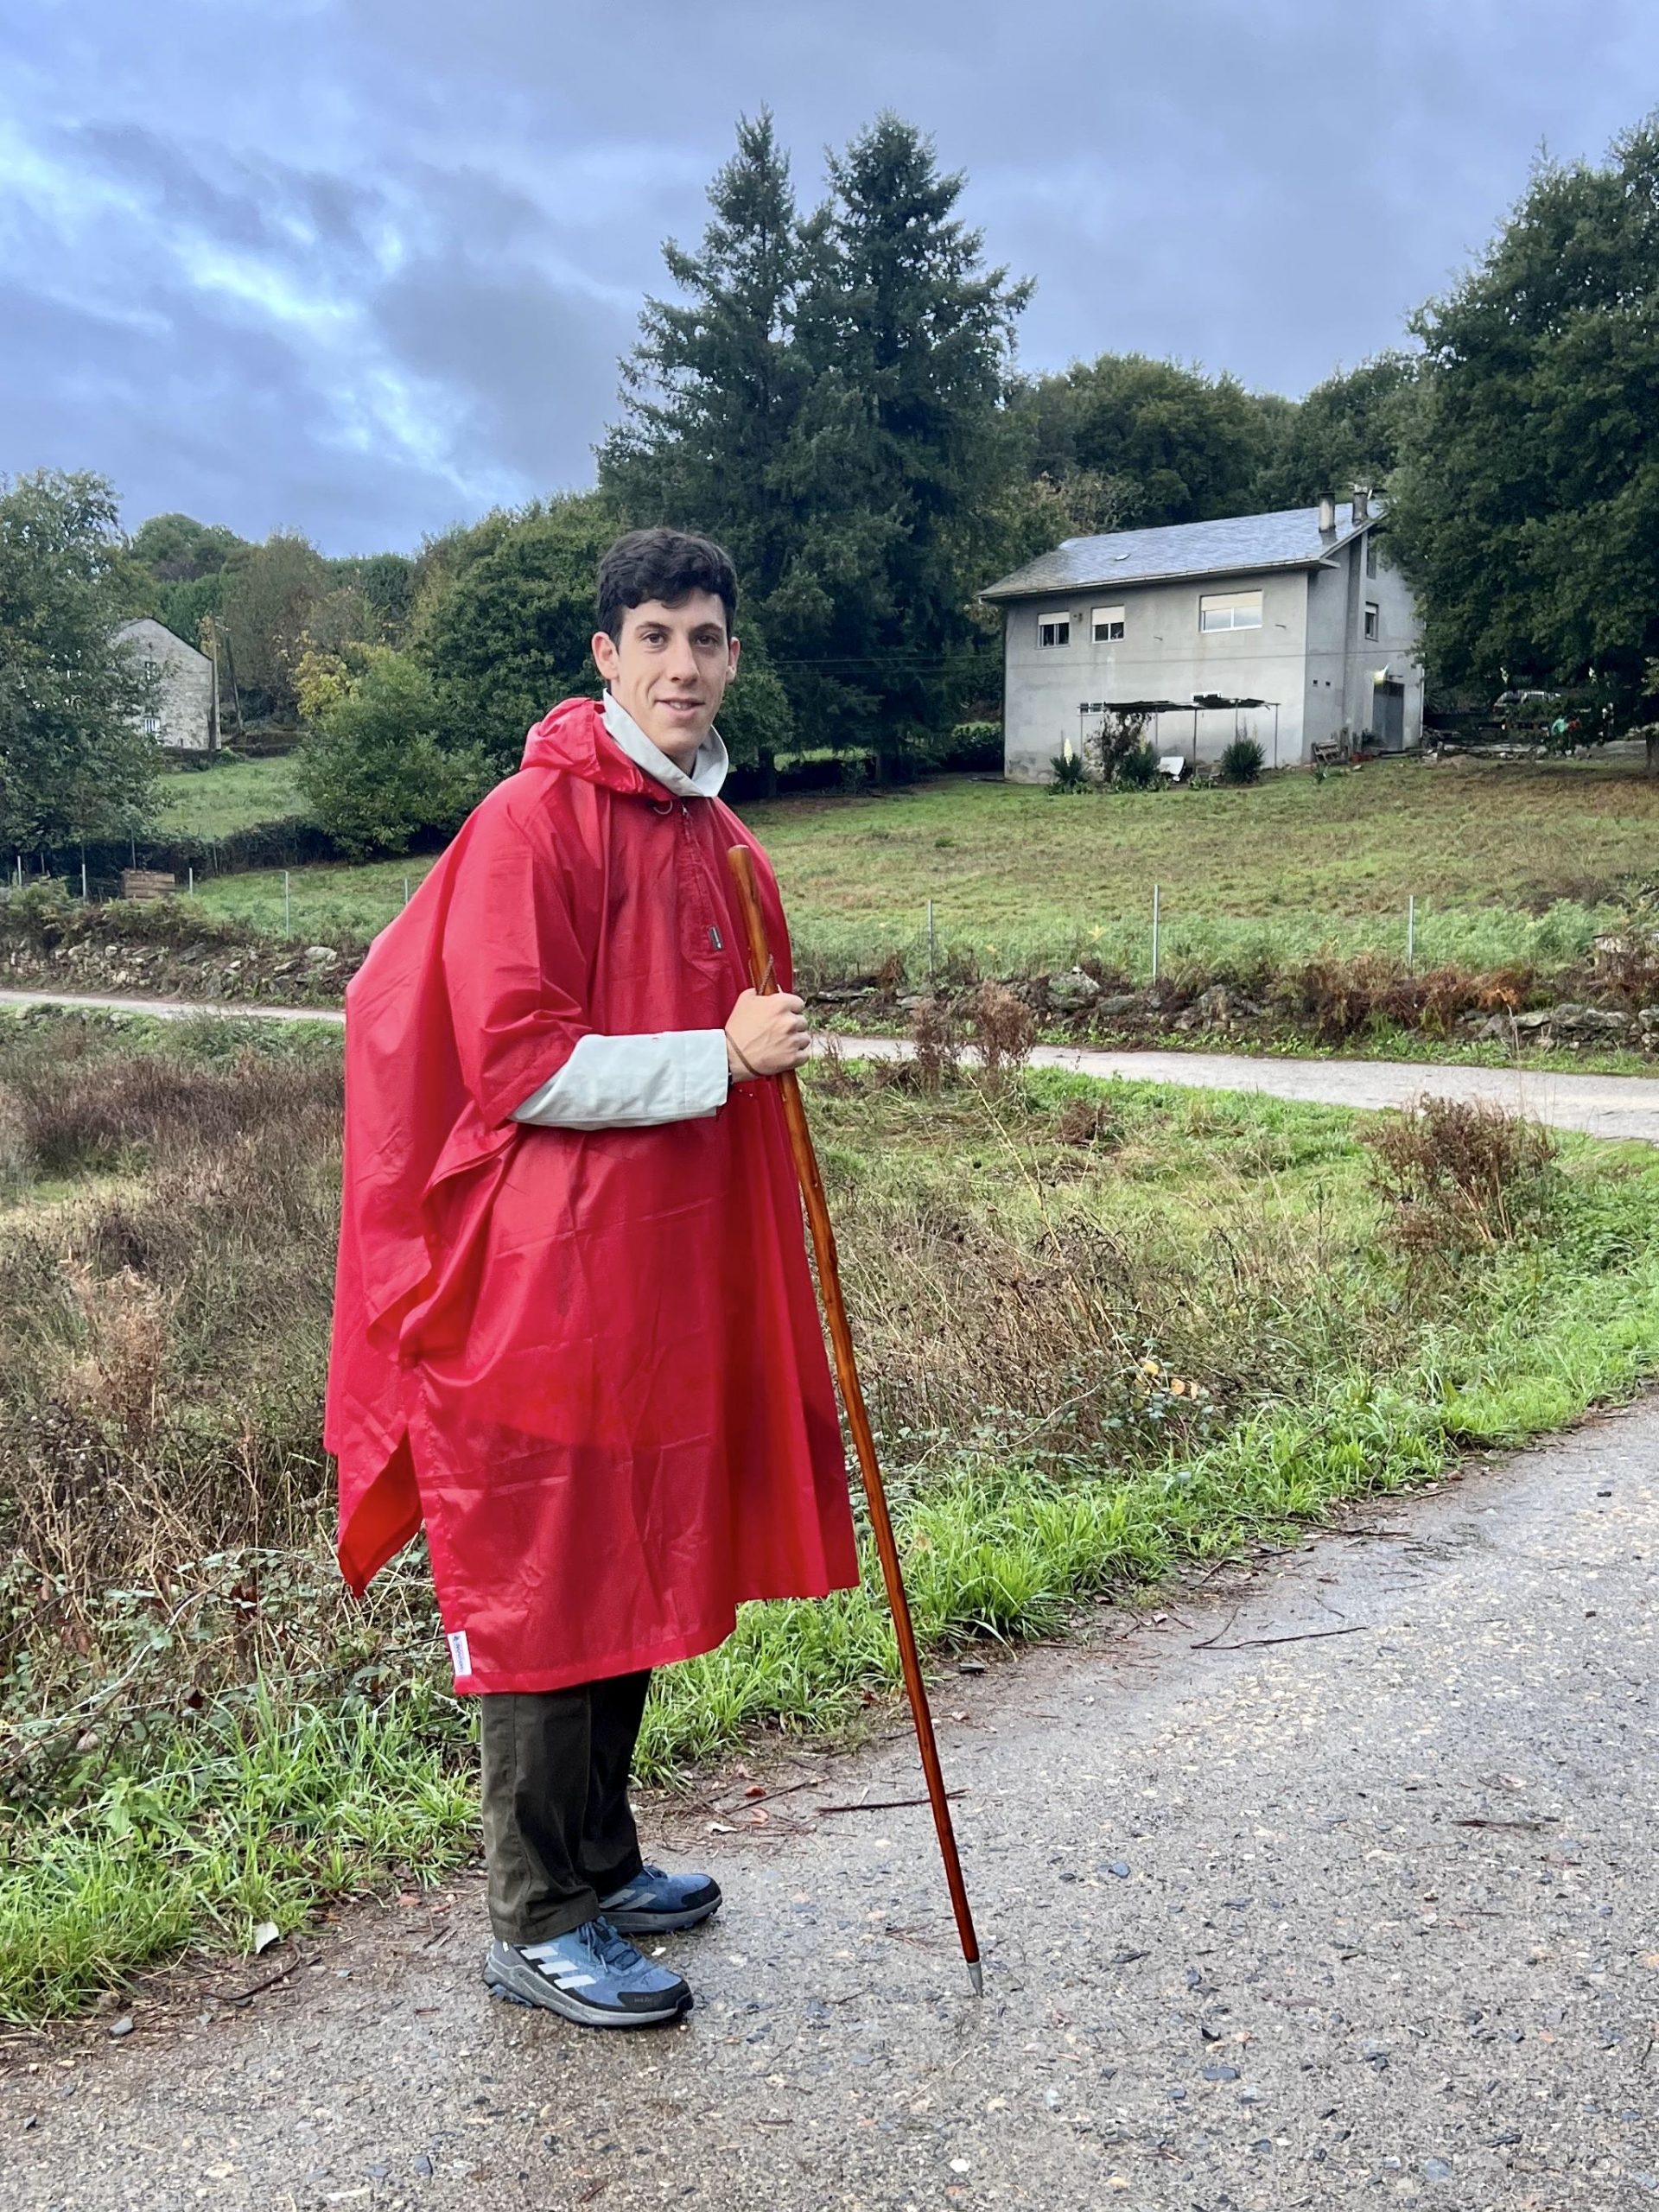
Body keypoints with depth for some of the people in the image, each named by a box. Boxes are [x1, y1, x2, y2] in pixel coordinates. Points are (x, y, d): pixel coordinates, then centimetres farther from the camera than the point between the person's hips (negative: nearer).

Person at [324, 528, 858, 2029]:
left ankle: (601, 1862, 34)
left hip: (682, 1271, 8)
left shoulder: (715, 835, 14)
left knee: (641, 1572, 17)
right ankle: (538, 1922, 18)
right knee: (551, 1593, 2)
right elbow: (517, 1063, -19)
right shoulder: (535, 823, -12)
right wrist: (721, 1058, -19)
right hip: (551, 1284, -8)